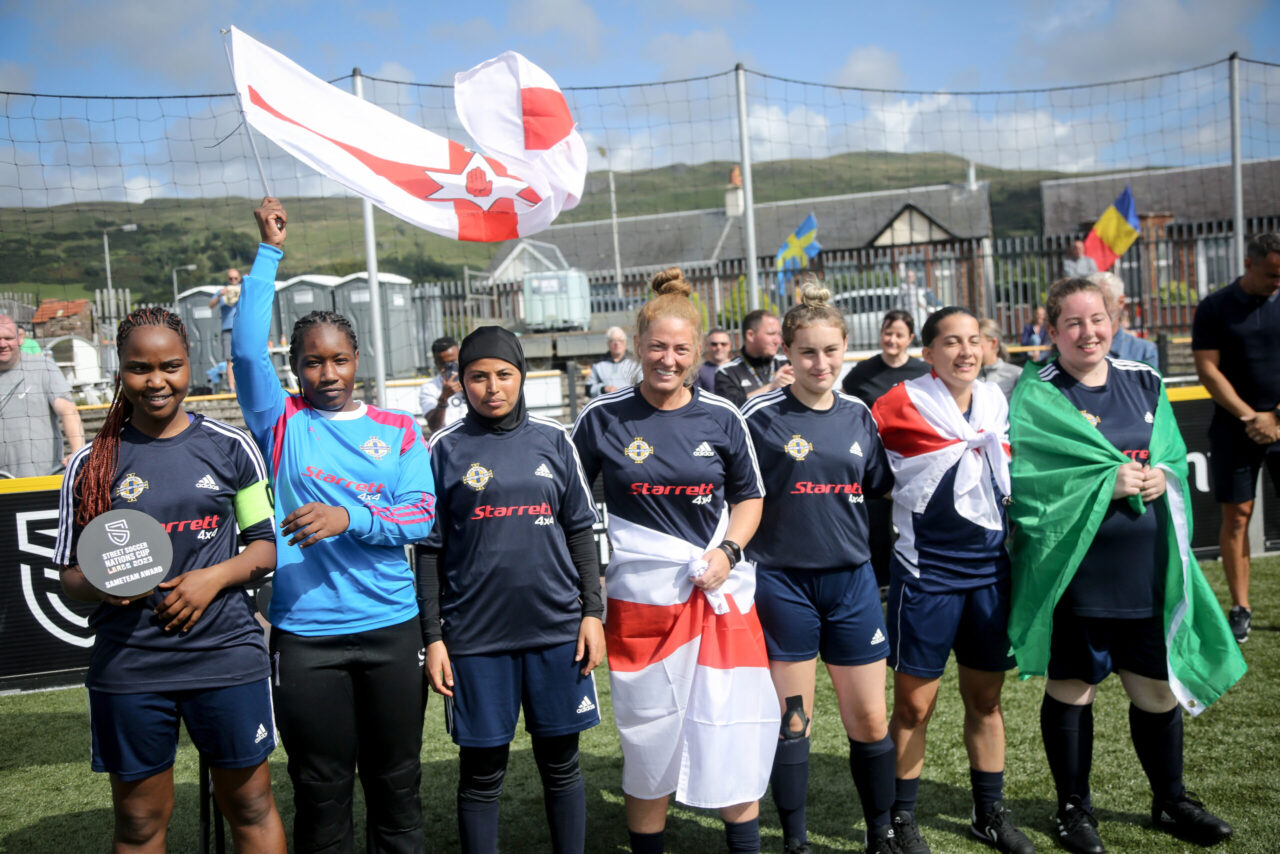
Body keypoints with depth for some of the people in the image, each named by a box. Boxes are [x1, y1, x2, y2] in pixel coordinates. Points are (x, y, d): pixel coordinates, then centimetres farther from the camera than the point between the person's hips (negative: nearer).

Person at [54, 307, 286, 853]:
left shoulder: (229, 448, 3)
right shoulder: (91, 463, 4)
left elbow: (268, 544, 6)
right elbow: (70, 575, 7)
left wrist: (215, 577, -11)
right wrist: (100, 584, -15)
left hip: (227, 657, 0)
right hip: (127, 666, 1)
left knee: (250, 808, 9)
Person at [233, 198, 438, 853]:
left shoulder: (397, 430, 6)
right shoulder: (281, 423, 4)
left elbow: (421, 516, -3)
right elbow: (247, 346, -9)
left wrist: (349, 517, -19)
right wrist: (270, 252, -9)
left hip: (391, 627, 1)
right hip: (305, 635, -1)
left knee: (397, 780, 12)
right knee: (321, 787, 8)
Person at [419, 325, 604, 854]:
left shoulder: (552, 439, 6)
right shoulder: (446, 448, 1)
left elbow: (580, 531, 9)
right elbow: (430, 549, 1)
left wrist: (593, 611, 3)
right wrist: (433, 637, -3)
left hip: (557, 629, 2)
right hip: (476, 636, -1)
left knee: (560, 764, 11)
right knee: (481, 773, 8)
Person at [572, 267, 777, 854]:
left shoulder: (721, 418, 2)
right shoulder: (602, 419, -3)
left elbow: (749, 497, 11)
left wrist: (727, 551, -5)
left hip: (721, 595, 2)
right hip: (640, 601, -1)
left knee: (736, 741, 5)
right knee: (649, 745, 10)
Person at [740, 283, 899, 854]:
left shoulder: (859, 415, 6)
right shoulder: (760, 416, -8)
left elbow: (882, 486, 17)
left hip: (852, 581, 4)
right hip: (783, 584, -3)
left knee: (870, 721, 9)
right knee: (791, 721, 7)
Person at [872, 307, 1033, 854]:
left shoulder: (996, 403, 8)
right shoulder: (902, 404, -9)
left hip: (991, 569, 5)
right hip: (927, 572, -5)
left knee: (985, 697, 14)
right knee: (914, 704, 2)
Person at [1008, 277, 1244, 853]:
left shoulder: (1144, 384, 9)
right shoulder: (1037, 395, -7)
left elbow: (1175, 457, 13)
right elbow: (1027, 480, -14)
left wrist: (1164, 477, -9)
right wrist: (1107, 482, -20)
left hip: (1148, 566, 5)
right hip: (1075, 568, -4)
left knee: (1158, 688, 15)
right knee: (1071, 689, 9)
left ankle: (1170, 801, 37)